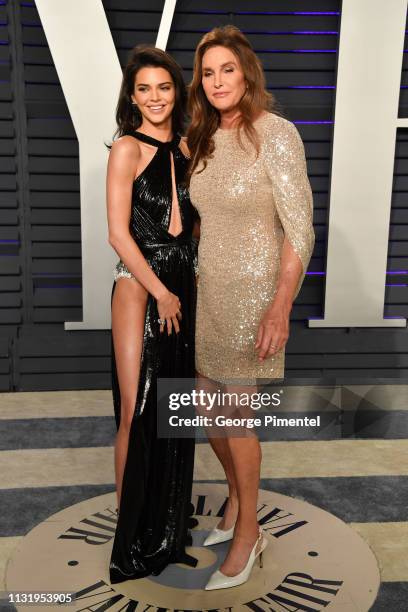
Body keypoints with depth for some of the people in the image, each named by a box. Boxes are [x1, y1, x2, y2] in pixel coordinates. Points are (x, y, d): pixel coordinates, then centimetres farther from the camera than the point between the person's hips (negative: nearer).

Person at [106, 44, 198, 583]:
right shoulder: (127, 148, -5)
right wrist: (160, 292, -11)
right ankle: (132, 532, 13)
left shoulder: (185, 147, 13)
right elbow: (119, 233, -11)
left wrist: (186, 287, 5)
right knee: (138, 409, -4)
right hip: (140, 285, -6)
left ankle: (170, 524, 27)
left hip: (184, 282, 6)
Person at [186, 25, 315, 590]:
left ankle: (248, 532, 23)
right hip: (205, 291, 6)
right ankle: (236, 498, 39)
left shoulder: (275, 134, -12)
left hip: (251, 293, -6)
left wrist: (280, 308, -19)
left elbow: (300, 230, -15)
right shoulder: (203, 138, 7)